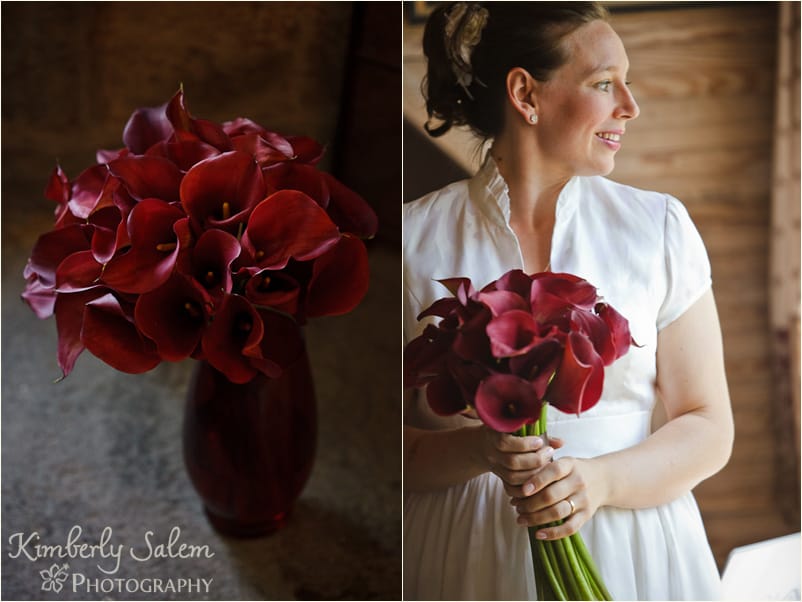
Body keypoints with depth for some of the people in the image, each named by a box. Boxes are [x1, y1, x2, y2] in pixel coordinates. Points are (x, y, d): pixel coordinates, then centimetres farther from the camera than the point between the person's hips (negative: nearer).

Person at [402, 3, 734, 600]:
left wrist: (599, 481, -18)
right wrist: (478, 450, -22)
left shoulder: (660, 225, -2)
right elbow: (399, 444, -3)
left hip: (632, 549, 2)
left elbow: (709, 429, -2)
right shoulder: (417, 237, -7)